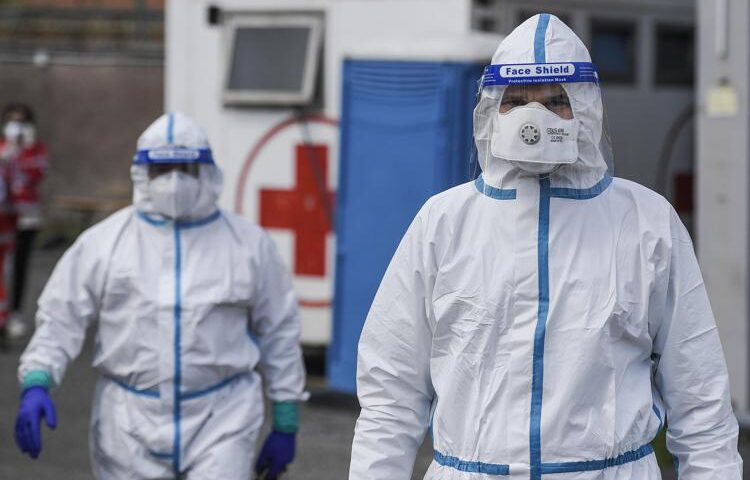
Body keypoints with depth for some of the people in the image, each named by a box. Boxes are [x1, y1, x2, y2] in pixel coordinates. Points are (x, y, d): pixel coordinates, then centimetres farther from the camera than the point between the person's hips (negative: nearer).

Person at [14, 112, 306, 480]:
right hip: (130, 424, 1)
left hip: (221, 422, -1)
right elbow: (60, 318, 4)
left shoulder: (248, 243, 3)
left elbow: (279, 332, 9)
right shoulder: (103, 242, 2)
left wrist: (285, 424, 9)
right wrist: (35, 384, -13)